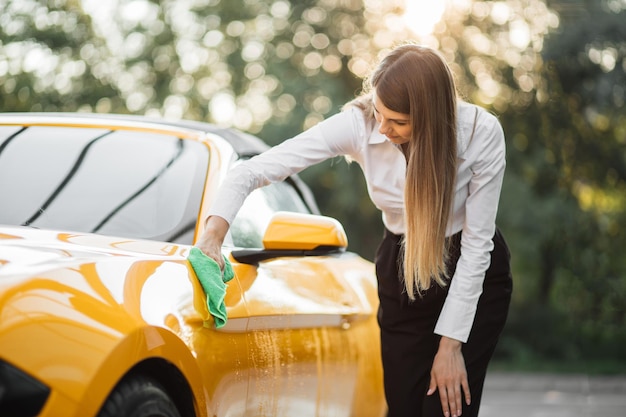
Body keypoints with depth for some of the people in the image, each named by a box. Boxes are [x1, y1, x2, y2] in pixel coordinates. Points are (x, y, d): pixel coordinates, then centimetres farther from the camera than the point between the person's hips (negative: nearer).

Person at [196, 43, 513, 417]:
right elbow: (257, 169, -24)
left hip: (474, 276, -2)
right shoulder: (359, 124, -22)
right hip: (401, 274, 2)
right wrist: (215, 232, -41)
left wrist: (451, 344, -18)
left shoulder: (481, 132, -26)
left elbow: (477, 242, -20)